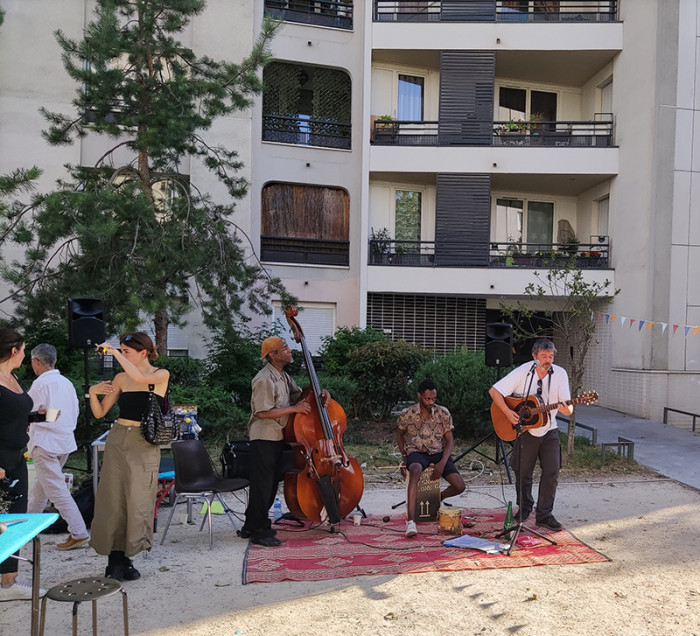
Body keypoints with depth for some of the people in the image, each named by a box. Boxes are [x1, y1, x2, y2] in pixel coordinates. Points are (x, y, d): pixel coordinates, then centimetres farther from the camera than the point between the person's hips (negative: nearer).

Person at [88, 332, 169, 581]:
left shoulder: (161, 375, -2)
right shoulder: (120, 378, 8)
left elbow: (140, 377, -25)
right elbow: (100, 413, 10)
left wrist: (114, 351, -18)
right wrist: (93, 393, -8)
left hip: (144, 446, -3)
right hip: (117, 440, 3)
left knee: (138, 502, 0)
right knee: (113, 500, 3)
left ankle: (126, 559, 14)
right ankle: (114, 559, 14)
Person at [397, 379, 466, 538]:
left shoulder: (443, 414, -3)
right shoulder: (406, 414, -4)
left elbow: (449, 440, -1)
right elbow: (399, 435, 15)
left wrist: (442, 463, -15)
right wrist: (405, 457, 5)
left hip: (438, 453, 2)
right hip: (416, 452, -2)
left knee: (459, 486, -17)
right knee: (415, 471, -39)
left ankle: (439, 498, 20)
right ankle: (410, 521, -43)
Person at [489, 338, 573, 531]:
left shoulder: (560, 374, -8)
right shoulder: (522, 372, -14)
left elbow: (567, 408, -11)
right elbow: (494, 391, -14)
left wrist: (567, 409, -35)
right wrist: (508, 412, -24)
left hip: (549, 430, 2)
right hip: (525, 430, -1)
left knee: (552, 470, -6)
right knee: (523, 471, 6)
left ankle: (544, 514, 7)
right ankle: (524, 507, 29)